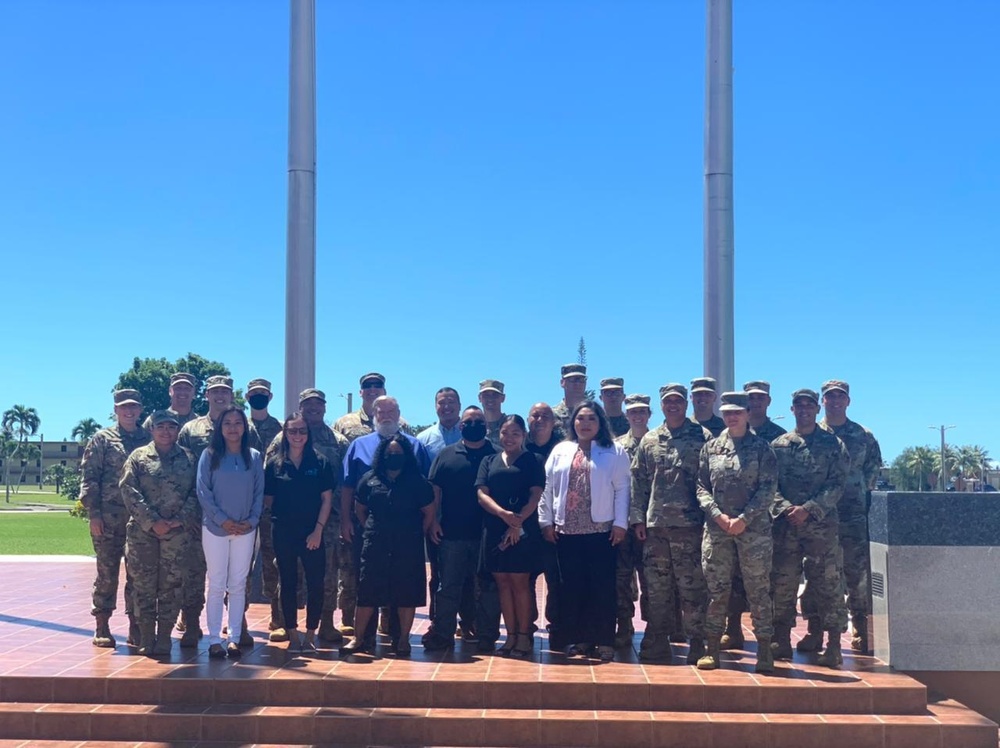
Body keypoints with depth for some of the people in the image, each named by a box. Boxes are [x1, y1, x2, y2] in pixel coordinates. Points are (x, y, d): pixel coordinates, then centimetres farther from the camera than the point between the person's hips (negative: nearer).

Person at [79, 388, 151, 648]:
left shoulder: (150, 440, 11)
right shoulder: (102, 439, 3)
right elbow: (89, 478, -1)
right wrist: (93, 513, -9)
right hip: (109, 519, -2)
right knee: (107, 572, 3)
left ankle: (136, 626, 13)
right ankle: (102, 627, 11)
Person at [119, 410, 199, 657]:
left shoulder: (189, 459, 11)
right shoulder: (138, 457, 7)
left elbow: (196, 493, 5)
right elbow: (129, 491, -3)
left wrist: (181, 520, -10)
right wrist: (152, 521, -11)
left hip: (178, 532, 0)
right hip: (142, 531, 0)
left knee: (171, 583, 0)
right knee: (144, 583, 1)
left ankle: (164, 636, 7)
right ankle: (146, 636, 8)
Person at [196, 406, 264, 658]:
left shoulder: (254, 457, 6)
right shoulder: (209, 456, 0)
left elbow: (259, 493, 6)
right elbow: (203, 492, -5)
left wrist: (252, 520, -8)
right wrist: (222, 520, -13)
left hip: (246, 530, 2)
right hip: (215, 528, -2)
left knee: (238, 585, 5)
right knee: (217, 585, 1)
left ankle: (235, 638, 10)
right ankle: (214, 639, 5)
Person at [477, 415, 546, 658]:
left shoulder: (532, 461, 5)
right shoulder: (489, 461, 13)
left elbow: (535, 496, -3)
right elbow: (482, 495, 2)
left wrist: (518, 522, -16)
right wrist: (504, 514, -15)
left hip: (523, 531, -3)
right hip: (495, 530, 3)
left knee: (519, 582, -2)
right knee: (503, 582, 5)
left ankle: (524, 636, 5)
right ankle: (510, 636, 11)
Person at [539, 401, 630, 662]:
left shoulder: (615, 452, 4)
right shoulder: (560, 451, 12)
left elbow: (622, 490, -1)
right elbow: (548, 488, 10)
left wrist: (620, 523, -7)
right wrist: (546, 521, 4)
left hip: (601, 530, -3)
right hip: (566, 531, 3)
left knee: (602, 587, -2)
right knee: (572, 587, 6)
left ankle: (604, 641, 5)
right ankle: (579, 638, 15)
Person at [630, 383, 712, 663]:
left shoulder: (703, 437, 2)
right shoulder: (649, 441, 13)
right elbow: (638, 482, 12)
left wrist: (710, 516, -6)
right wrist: (638, 518, 5)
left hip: (690, 524, -4)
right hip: (655, 525, 4)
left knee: (692, 588, -1)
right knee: (656, 589, 9)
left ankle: (697, 645, 8)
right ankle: (656, 643, 18)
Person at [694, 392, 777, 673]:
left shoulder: (761, 447, 2)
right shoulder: (711, 447, 10)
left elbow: (767, 489, -4)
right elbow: (702, 486, 8)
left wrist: (743, 519, -12)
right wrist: (717, 515, -7)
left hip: (754, 527, -2)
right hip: (716, 527, 2)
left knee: (758, 589, 1)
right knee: (716, 589, 6)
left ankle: (764, 651, 9)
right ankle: (712, 649, 14)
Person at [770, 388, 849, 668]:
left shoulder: (834, 444, 6)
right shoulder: (778, 445, 11)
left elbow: (837, 485, -3)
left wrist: (808, 509, -13)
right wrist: (786, 508, -12)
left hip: (822, 524, -2)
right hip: (786, 526, 2)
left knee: (828, 583, -2)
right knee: (782, 583, 4)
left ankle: (834, 645, 3)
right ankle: (782, 642, 13)